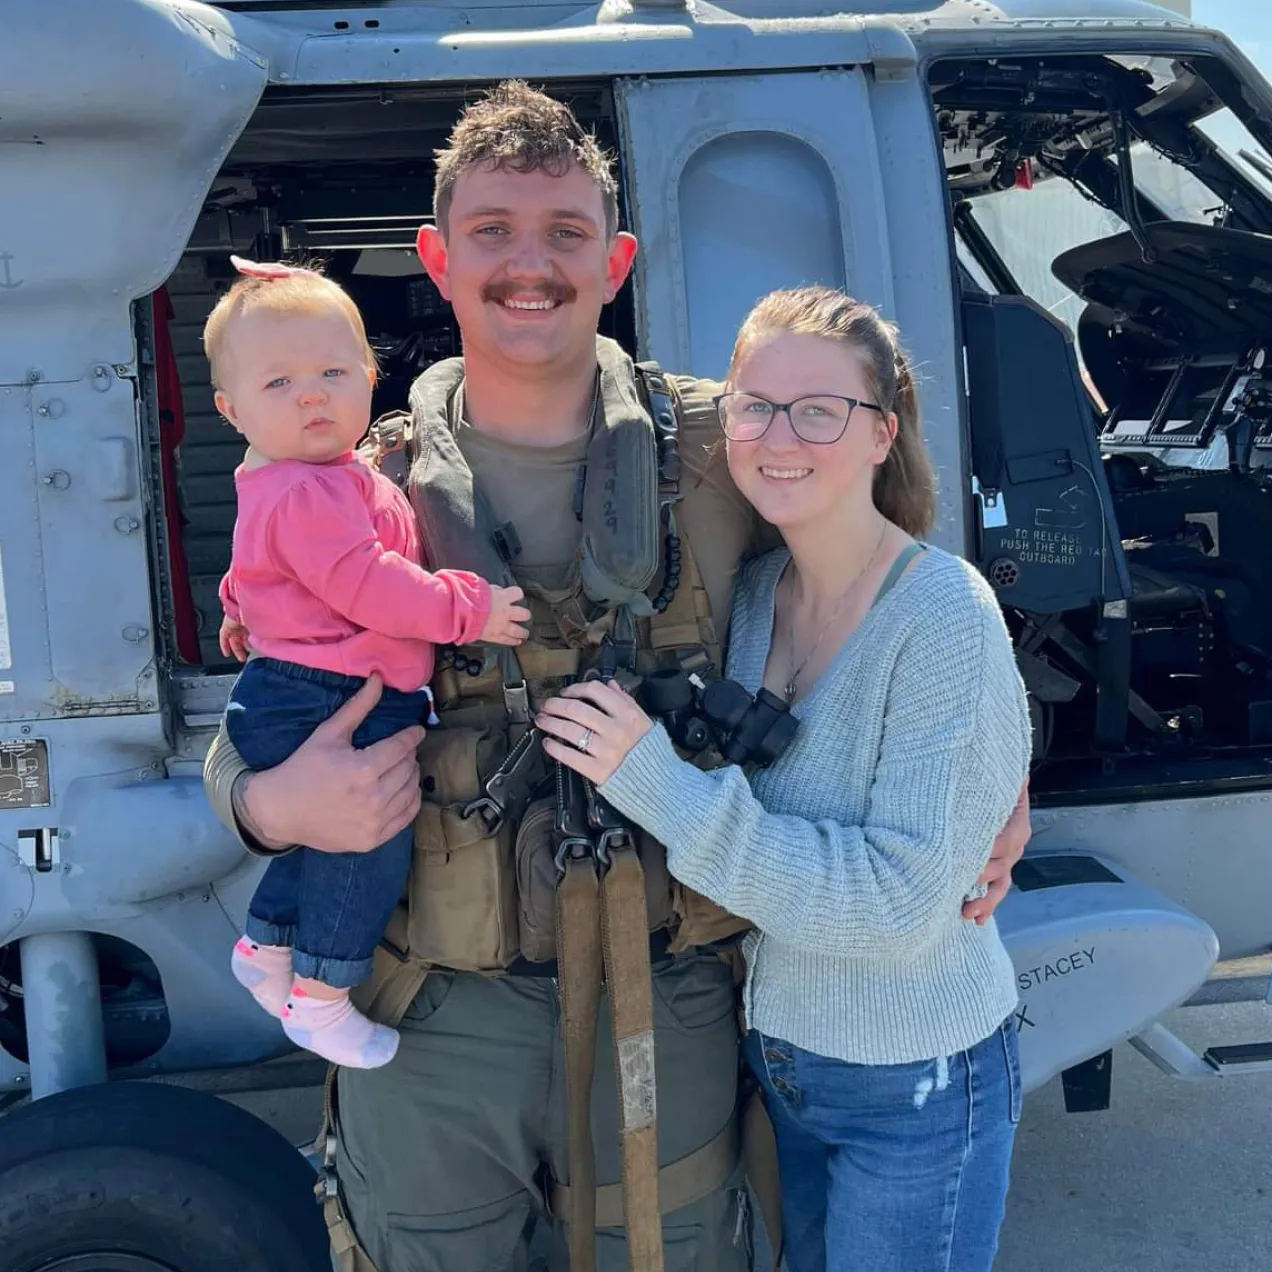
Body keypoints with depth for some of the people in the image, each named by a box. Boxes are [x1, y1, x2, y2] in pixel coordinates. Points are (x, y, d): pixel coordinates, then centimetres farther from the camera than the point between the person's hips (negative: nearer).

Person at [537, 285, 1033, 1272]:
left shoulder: (945, 616, -22)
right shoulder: (756, 592, -3)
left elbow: (903, 902, -27)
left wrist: (664, 781, -29)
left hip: (914, 1087, -6)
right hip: (779, 1052, 6)